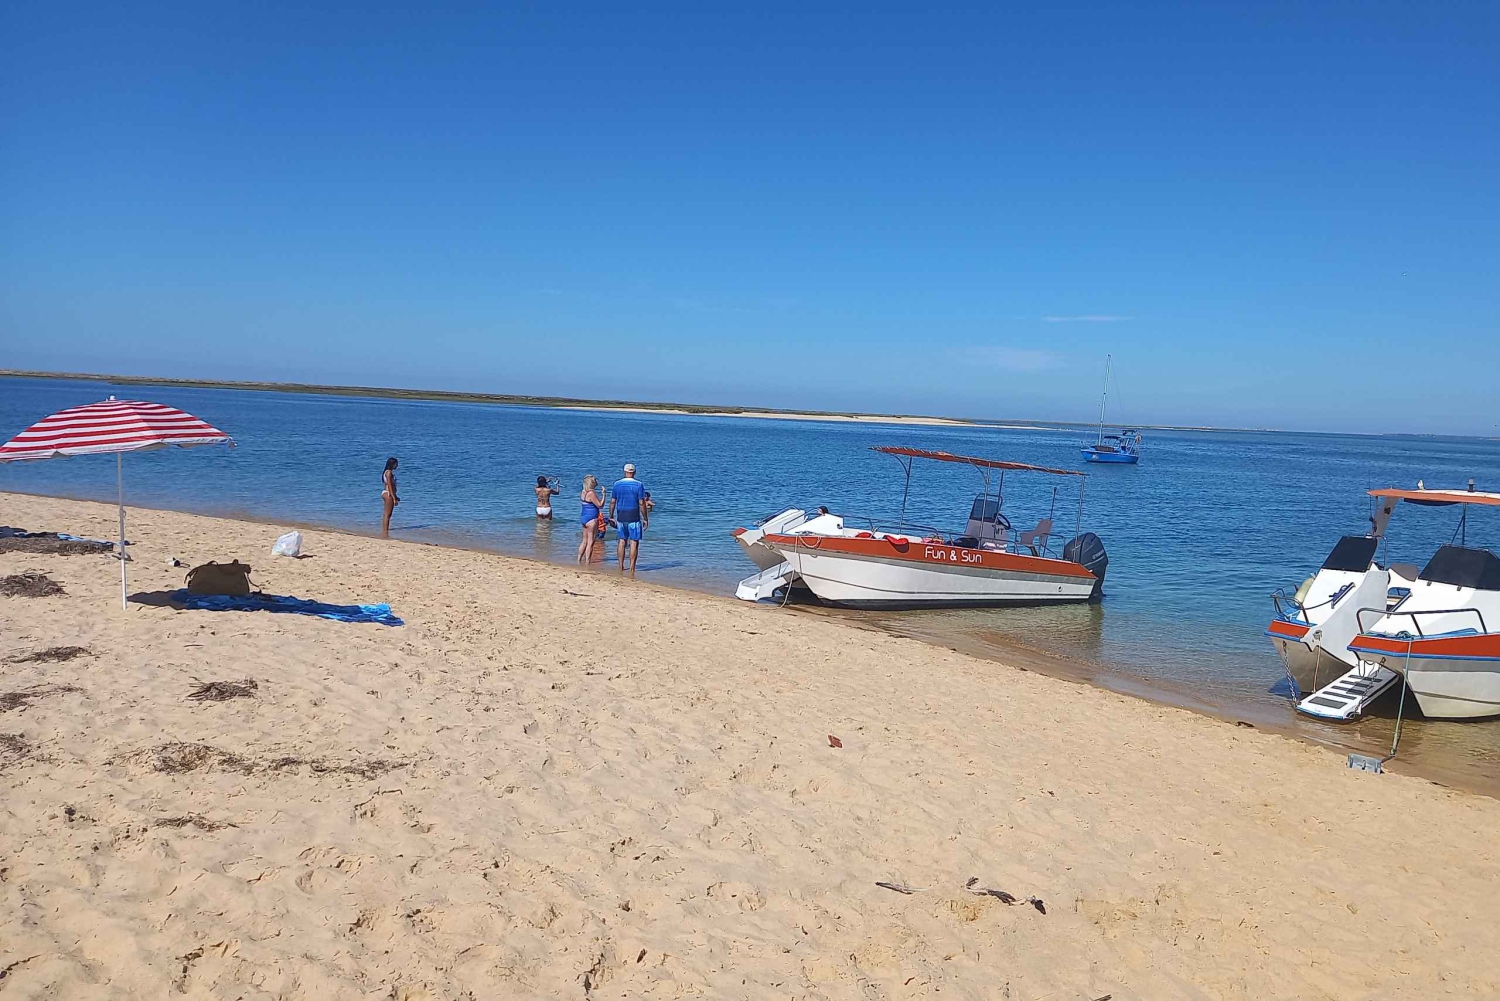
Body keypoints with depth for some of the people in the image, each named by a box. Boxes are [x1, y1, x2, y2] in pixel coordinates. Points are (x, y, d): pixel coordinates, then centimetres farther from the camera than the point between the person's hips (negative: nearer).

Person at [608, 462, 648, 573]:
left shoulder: (617, 484, 3)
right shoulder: (638, 485, -6)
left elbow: (612, 502, 5)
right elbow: (641, 504, -9)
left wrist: (611, 516, 14)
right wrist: (645, 518, -2)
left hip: (620, 517, 3)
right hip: (634, 517, -3)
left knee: (622, 541, 12)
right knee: (634, 542, 0)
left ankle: (621, 567, 14)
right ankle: (632, 569, -1)